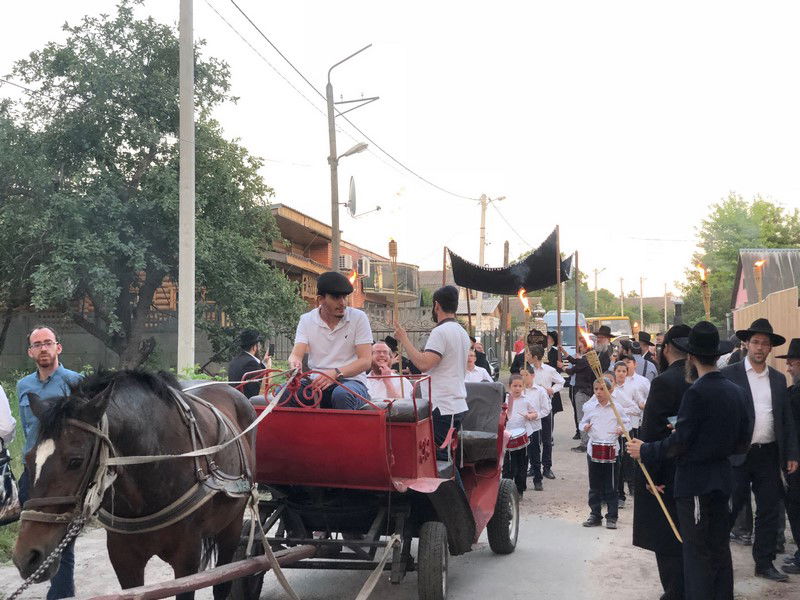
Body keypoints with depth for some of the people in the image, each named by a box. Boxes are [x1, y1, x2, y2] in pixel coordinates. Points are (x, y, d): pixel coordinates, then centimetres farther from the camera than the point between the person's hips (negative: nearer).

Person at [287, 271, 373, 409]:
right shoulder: (307, 320, 8)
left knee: (342, 394, -38)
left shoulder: (358, 318, 0)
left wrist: (336, 373, -22)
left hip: (351, 380, -2)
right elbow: (296, 354, -3)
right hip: (317, 381, 2)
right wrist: (295, 363, -29)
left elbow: (366, 361, -6)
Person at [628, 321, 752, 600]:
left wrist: (645, 451, -6)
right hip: (722, 478, 8)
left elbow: (679, 443, -18)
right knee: (720, 549, 16)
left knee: (697, 554, -1)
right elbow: (743, 442, 11)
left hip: (696, 482, -8)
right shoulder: (736, 391, 5)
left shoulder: (697, 393, -19)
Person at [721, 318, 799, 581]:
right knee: (729, 509, 1)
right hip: (738, 454, -5)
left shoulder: (778, 379, 11)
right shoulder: (729, 375, -4)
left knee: (769, 510, 10)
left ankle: (764, 563, 22)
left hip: (769, 455, 5)